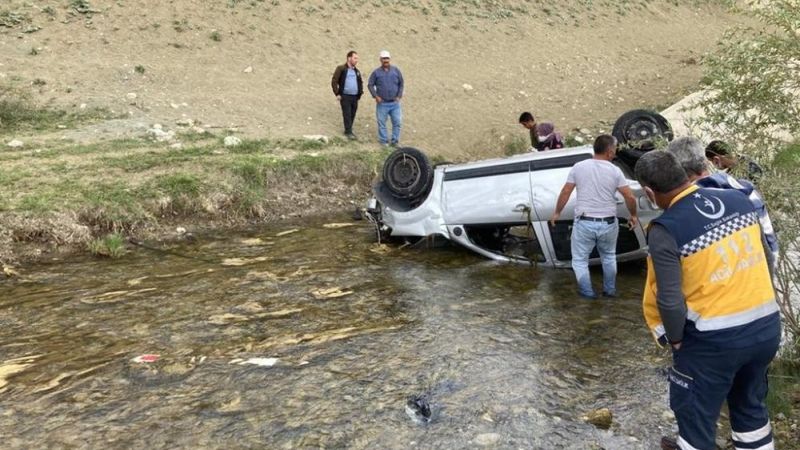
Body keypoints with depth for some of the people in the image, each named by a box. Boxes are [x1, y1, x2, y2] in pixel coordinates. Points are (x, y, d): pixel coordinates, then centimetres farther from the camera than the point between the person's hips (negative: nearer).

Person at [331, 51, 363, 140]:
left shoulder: (356, 71, 14)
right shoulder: (341, 69, -4)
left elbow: (360, 83, 27)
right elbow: (334, 81, -5)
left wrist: (360, 93, 16)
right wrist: (337, 94, -9)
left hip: (355, 97, 5)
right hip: (345, 96, -5)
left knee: (352, 115, 7)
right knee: (347, 115, -6)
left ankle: (348, 130, 20)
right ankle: (348, 132, -2)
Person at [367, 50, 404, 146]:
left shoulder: (396, 71, 5)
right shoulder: (376, 72, 0)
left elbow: (401, 84, 9)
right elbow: (370, 85, 3)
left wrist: (399, 96, 0)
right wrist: (375, 96, -6)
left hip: (395, 103, 1)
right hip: (382, 103, -1)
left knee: (397, 122, 0)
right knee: (382, 123, 3)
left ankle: (395, 141, 11)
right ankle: (384, 141, 13)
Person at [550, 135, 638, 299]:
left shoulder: (578, 167, -3)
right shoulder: (615, 171, -5)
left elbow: (565, 192, -1)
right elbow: (630, 197, -6)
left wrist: (557, 212, 11)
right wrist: (633, 215, 11)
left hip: (584, 223, -1)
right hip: (608, 223, 1)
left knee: (580, 259, 16)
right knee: (609, 257, 25)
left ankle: (587, 291, 18)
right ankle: (610, 290, 33)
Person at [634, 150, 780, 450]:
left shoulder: (665, 230, -20)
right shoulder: (738, 198, -2)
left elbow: (669, 300, -20)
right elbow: (765, 256, 10)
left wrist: (674, 339, -2)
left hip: (714, 340, -6)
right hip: (767, 326, 6)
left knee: (696, 413, 18)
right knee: (750, 404, 28)